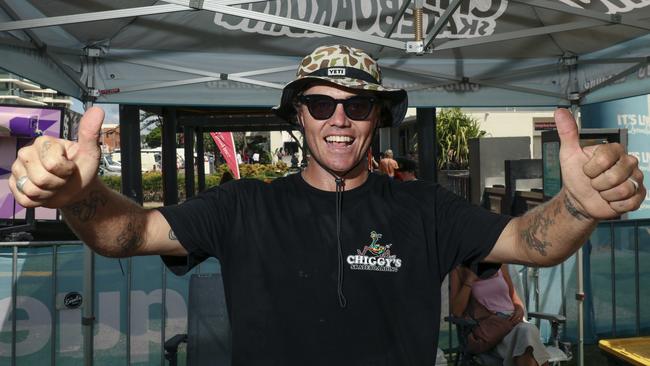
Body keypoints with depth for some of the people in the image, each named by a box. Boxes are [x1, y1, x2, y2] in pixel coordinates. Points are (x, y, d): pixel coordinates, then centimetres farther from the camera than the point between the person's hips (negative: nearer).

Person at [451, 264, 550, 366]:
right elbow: (457, 312, -9)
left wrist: (520, 310, -4)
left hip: (512, 320, 3)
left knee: (527, 331, -33)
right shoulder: (458, 272, 2)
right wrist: (470, 279, -11)